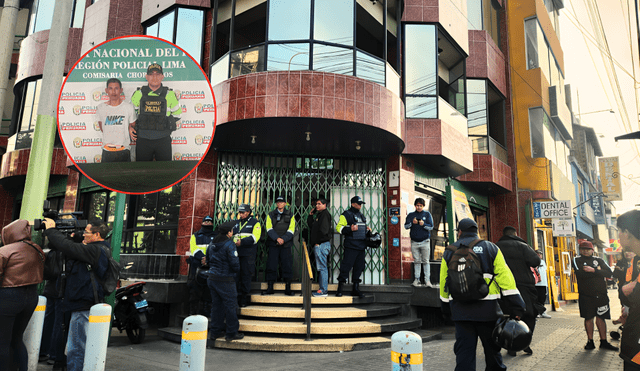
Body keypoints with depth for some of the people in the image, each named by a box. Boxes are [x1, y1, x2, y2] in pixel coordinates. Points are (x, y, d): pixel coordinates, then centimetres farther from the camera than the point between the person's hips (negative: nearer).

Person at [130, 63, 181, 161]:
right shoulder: (139, 94, 3)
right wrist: (132, 128, 10)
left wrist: (167, 123, 6)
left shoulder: (169, 94, 1)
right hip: (143, 140, 1)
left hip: (163, 140, 0)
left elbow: (177, 113, 14)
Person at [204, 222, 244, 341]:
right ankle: (232, 333, 9)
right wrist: (236, 270, 3)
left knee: (216, 304, 15)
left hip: (212, 278, 8)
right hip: (225, 280, -8)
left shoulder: (212, 244, 9)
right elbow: (235, 264, -17)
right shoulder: (229, 244, -15)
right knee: (230, 305, 2)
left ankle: (215, 331, 22)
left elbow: (208, 261, 17)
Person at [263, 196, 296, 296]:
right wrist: (277, 238, -16)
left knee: (287, 266, 0)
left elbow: (291, 230, 0)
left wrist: (283, 239, -14)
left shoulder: (290, 215, 9)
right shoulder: (271, 215, 10)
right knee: (271, 266, 0)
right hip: (273, 244, 0)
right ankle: (270, 288, 8)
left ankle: (288, 288, 8)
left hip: (286, 244, 0)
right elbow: (269, 229, -2)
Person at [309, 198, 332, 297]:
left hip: (322, 244, -10)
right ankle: (322, 289, 18)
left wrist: (317, 242, -13)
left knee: (322, 267, -8)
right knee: (321, 267, 12)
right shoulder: (319, 214, 20)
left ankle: (323, 291, -5)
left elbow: (323, 230, -19)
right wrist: (311, 215, 14)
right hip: (319, 245, 10)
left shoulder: (325, 214, -10)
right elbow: (311, 226, 21)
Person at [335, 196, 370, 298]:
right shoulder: (346, 214, -2)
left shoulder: (361, 215, 21)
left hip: (361, 246, 7)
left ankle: (355, 289, 17)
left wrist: (367, 229, 12)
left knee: (359, 267, 9)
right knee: (346, 266, -8)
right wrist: (350, 229, -20)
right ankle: (340, 288, 1)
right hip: (351, 246, -7)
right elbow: (339, 227, -8)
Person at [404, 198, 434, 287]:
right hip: (414, 242, 1)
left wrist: (423, 224, -19)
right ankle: (417, 279, 6)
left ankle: (427, 280, -1)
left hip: (425, 241, -1)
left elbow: (431, 227, 0)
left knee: (426, 261, -2)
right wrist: (412, 223, -17)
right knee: (417, 261, 3)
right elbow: (406, 226, 3)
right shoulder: (411, 215, 12)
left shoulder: (427, 214, 8)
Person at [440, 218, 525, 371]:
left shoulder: (450, 251, 9)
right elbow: (505, 276, -4)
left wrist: (446, 307, 22)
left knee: (464, 350, 3)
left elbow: (444, 281, 12)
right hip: (486, 308, -1)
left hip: (460, 310, 1)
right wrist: (517, 306, -6)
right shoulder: (490, 248, 5)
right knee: (492, 347, 14)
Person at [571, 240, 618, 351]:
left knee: (601, 317, 5)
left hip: (601, 294, 2)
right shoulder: (577, 260, 2)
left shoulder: (599, 260, 12)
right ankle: (590, 341, 14)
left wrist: (593, 270, -16)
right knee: (588, 318, 4)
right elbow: (580, 274, -15)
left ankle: (604, 341, 14)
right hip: (586, 295, -2)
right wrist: (598, 271, -5)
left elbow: (609, 273, -4)